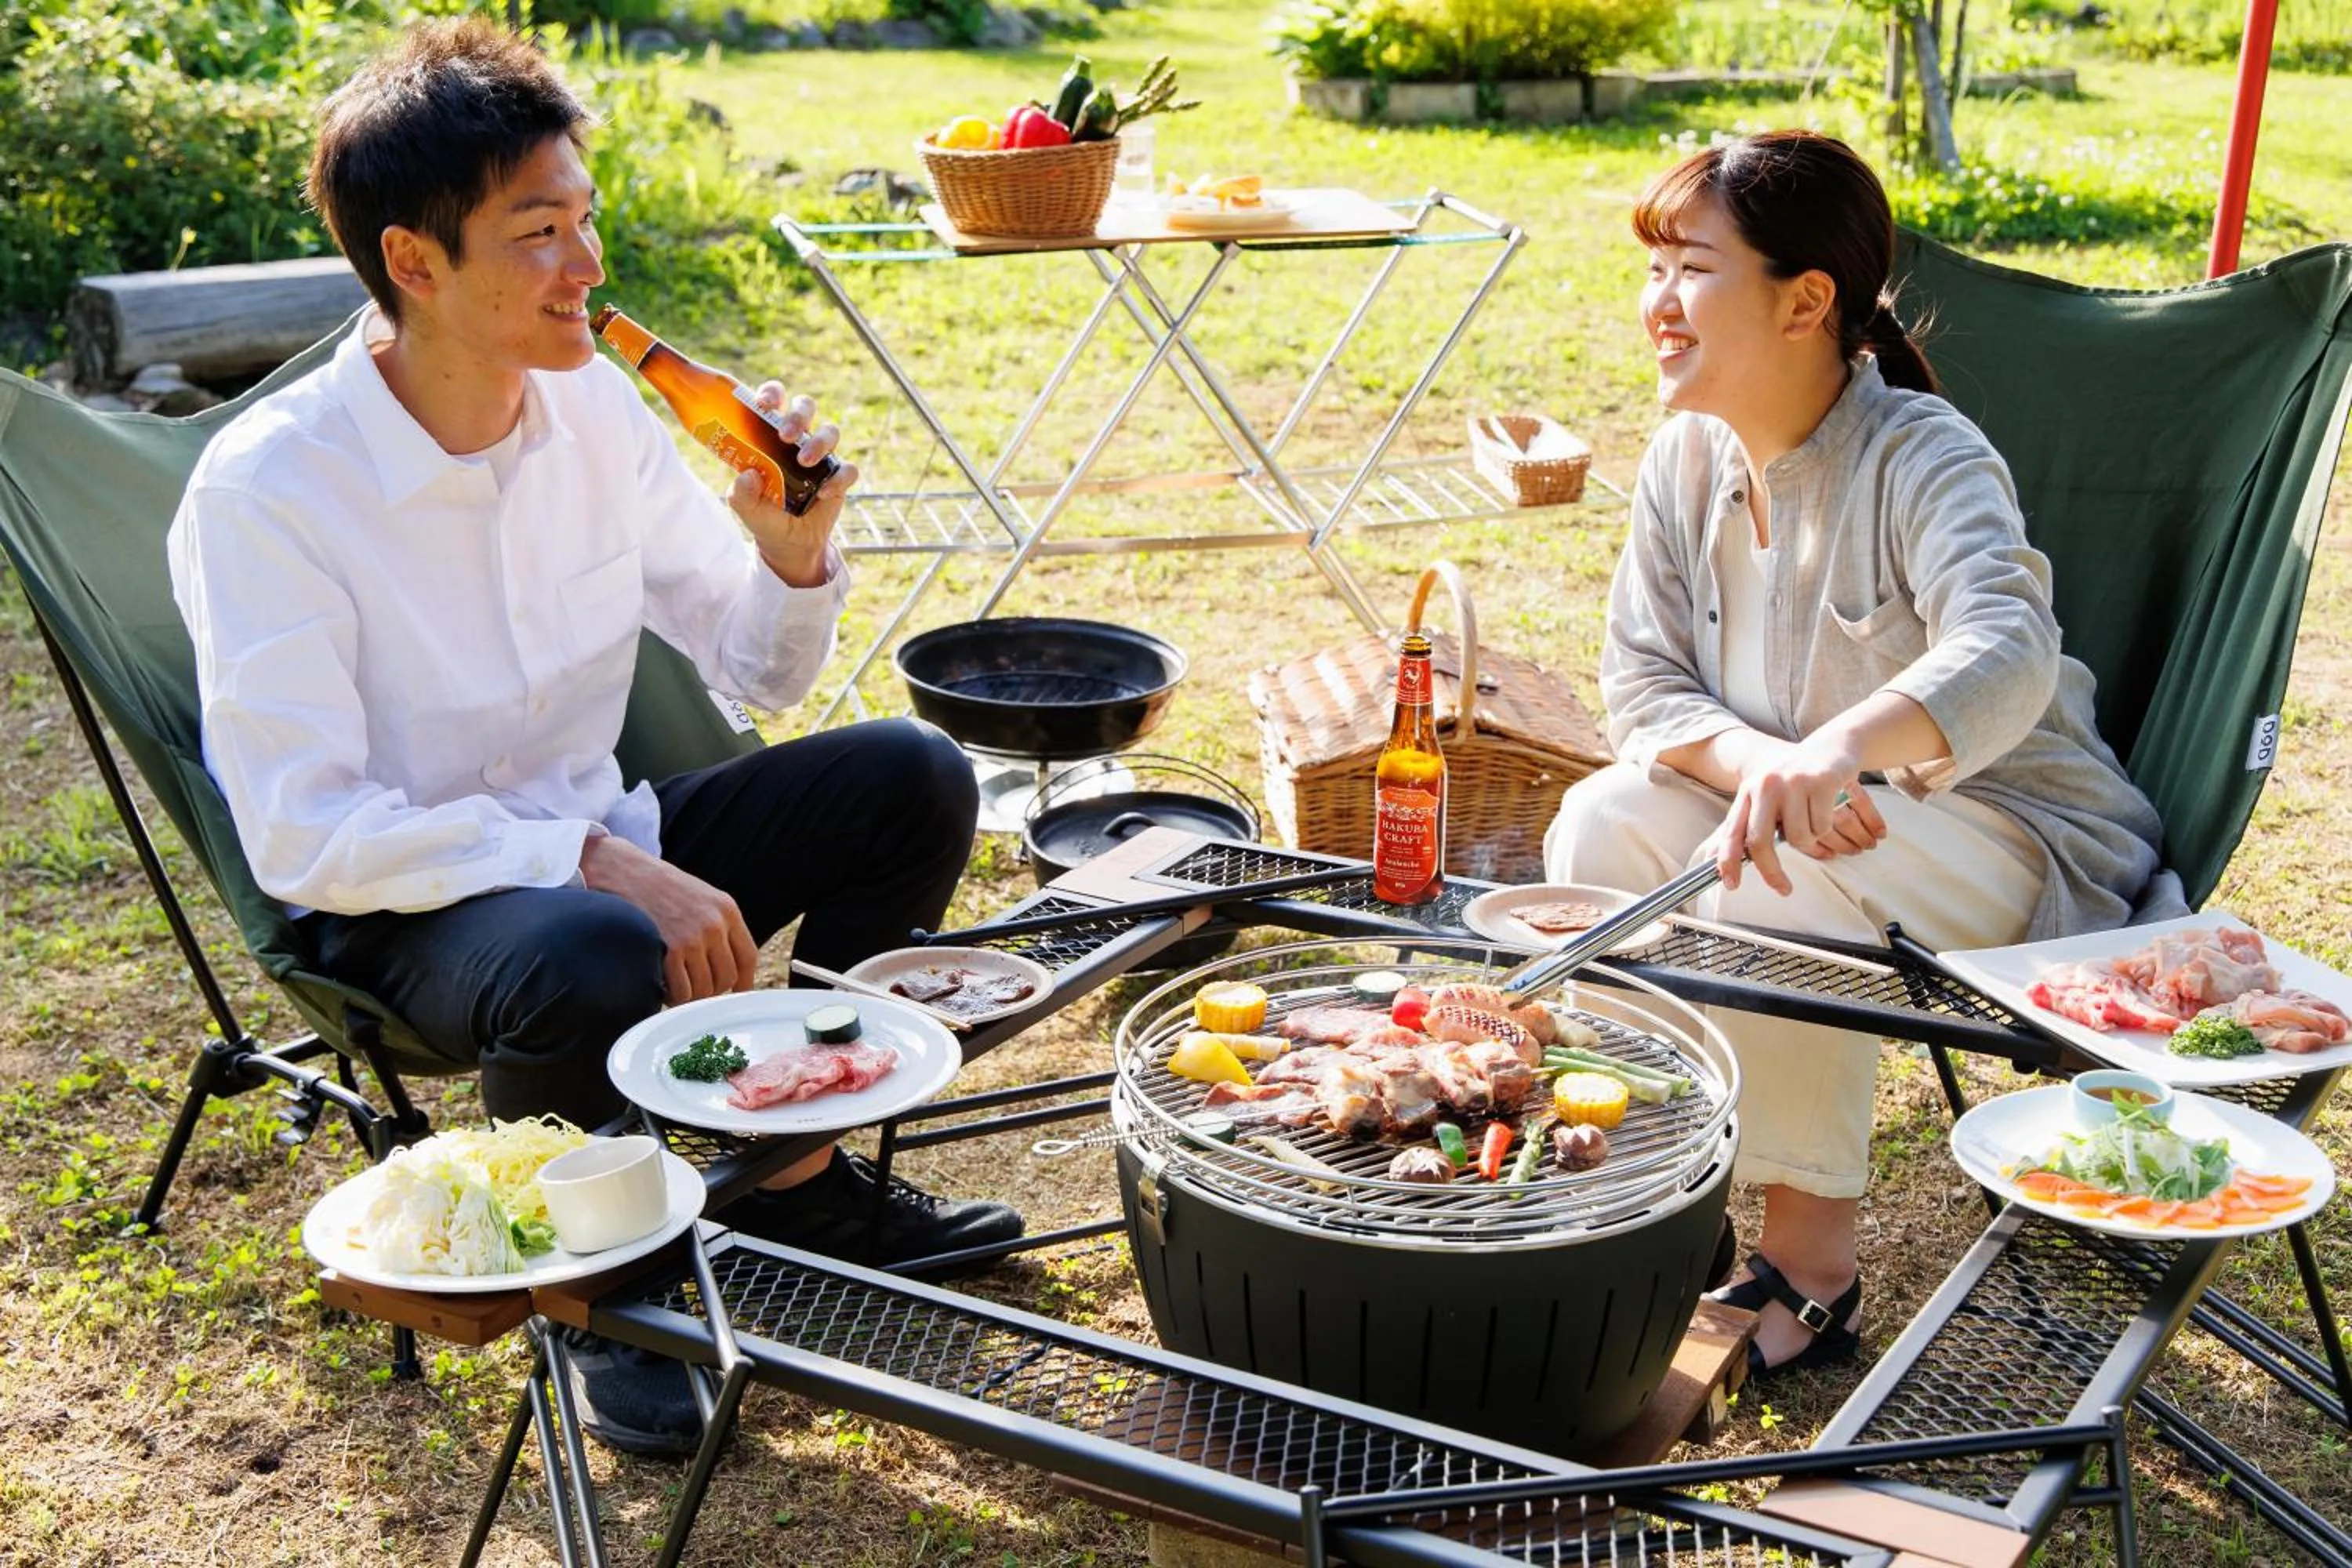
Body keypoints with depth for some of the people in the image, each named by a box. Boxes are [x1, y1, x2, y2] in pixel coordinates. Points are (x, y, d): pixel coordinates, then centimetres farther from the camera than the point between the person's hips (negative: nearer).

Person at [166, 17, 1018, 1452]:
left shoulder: (594, 403, -5)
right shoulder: (265, 492, -21)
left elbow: (762, 674, 4)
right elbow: (301, 833, -24)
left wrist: (791, 552, -18)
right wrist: (595, 864, -32)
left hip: (598, 848, 6)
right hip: (392, 906, -6)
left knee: (914, 781, -9)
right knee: (593, 961, -38)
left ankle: (795, 1168, 7)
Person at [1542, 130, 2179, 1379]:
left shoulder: (1923, 460, -23)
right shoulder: (1688, 458, -4)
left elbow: (2003, 657, -42)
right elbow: (1642, 680, -5)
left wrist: (1839, 748, -63)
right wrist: (1761, 762, -27)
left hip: (2016, 841, -6)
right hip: (1818, 810, 6)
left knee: (1773, 879, -34)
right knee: (1604, 824, -19)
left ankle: (1809, 1269, -16)